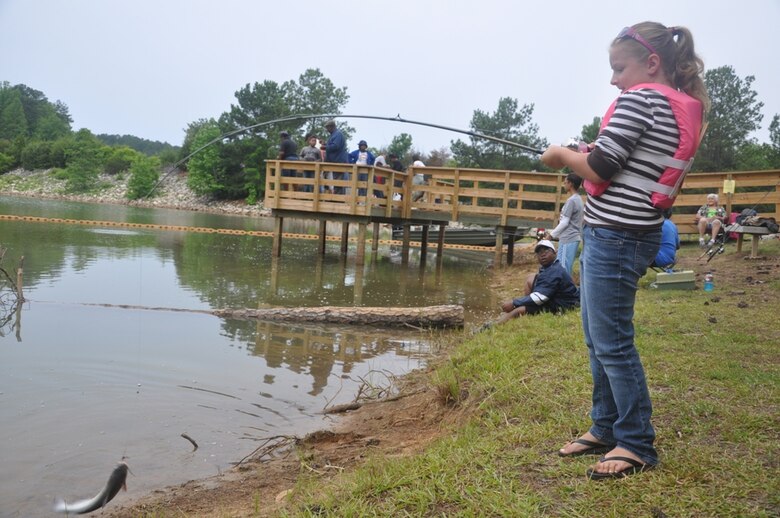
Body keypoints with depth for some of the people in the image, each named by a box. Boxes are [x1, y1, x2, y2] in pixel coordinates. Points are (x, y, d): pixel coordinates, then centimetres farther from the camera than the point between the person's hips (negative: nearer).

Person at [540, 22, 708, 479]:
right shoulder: (682, 108, 15)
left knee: (612, 343, -2)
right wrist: (599, 152, 15)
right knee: (599, 339, 16)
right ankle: (605, 429, 27)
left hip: (615, 235, -10)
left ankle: (637, 444, 10)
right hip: (632, 234, 10)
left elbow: (599, 170, -14)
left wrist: (562, 155, 2)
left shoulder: (640, 99, -12)